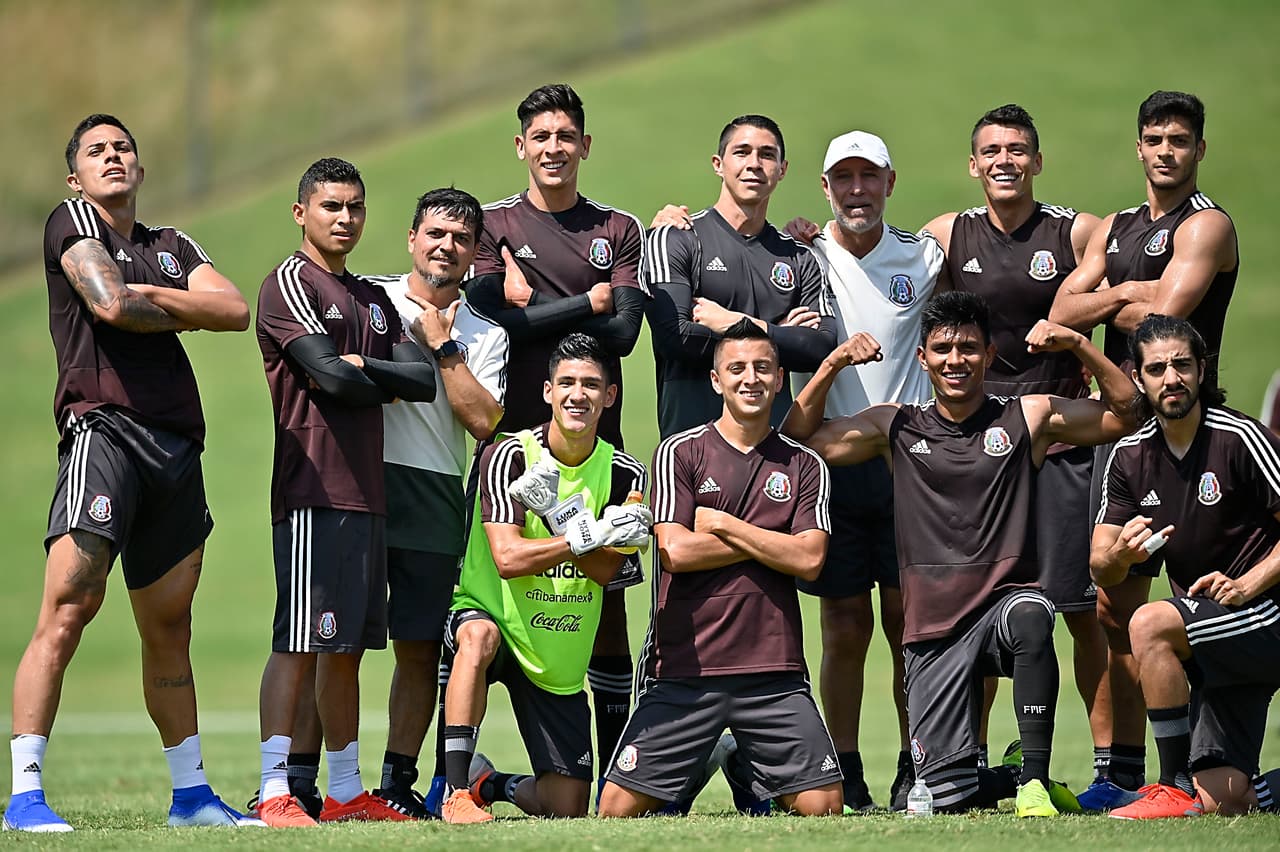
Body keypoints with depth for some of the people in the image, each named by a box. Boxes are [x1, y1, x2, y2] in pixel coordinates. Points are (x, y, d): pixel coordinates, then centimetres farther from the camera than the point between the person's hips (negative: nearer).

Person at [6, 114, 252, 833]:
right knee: (69, 609, -17)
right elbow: (111, 305, -10)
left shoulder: (173, 247, 22)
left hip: (178, 445, 6)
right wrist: (185, 313, 7)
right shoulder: (72, 221, 6)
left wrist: (149, 295, -5)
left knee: (169, 631, 12)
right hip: (103, 429, -6)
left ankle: (191, 793, 19)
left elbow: (236, 311, 6)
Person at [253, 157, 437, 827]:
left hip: (367, 491, 8)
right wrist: (388, 383, 4)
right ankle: (275, 794, -13)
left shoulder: (374, 300, 22)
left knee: (348, 647, 11)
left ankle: (347, 793, 15)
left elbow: (424, 380, 9)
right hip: (313, 490, -8)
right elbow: (330, 377, -14)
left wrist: (358, 366, -6)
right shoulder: (289, 285, -2)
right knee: (299, 644, -11)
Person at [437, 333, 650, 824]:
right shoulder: (509, 457, -13)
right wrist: (591, 534, -32)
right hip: (488, 613, -3)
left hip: (560, 660, 3)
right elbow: (508, 558, -23)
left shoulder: (625, 475, -3)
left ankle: (490, 783, 34)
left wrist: (556, 510, -26)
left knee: (567, 811, 0)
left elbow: (603, 571, -12)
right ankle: (457, 791, -36)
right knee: (479, 637, -42)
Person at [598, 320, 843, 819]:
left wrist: (723, 524, -5)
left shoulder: (805, 467, 10)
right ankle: (692, 774, 24)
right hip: (685, 669, -2)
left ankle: (745, 770, 23)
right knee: (618, 810, -9)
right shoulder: (681, 453, 3)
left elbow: (809, 559, -3)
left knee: (823, 808, -7)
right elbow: (675, 550, -8)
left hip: (774, 672, 2)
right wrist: (770, 544, -4)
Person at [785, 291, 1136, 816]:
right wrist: (833, 364, -4)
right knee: (948, 795, -9)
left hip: (1005, 600, -2)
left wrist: (1077, 345, -10)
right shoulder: (895, 428, 11)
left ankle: (1035, 780, -30)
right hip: (933, 629, 2)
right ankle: (1013, 776, 27)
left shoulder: (1028, 418, 6)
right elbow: (800, 438, 8)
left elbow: (1125, 414, 1)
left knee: (1030, 617, -42)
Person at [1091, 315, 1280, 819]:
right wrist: (1119, 555, -19)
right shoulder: (1130, 457, 7)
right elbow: (1100, 571, 5)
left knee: (1150, 624, -31)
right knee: (1220, 804, -7)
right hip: (1213, 647, 6)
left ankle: (1176, 788, -23)